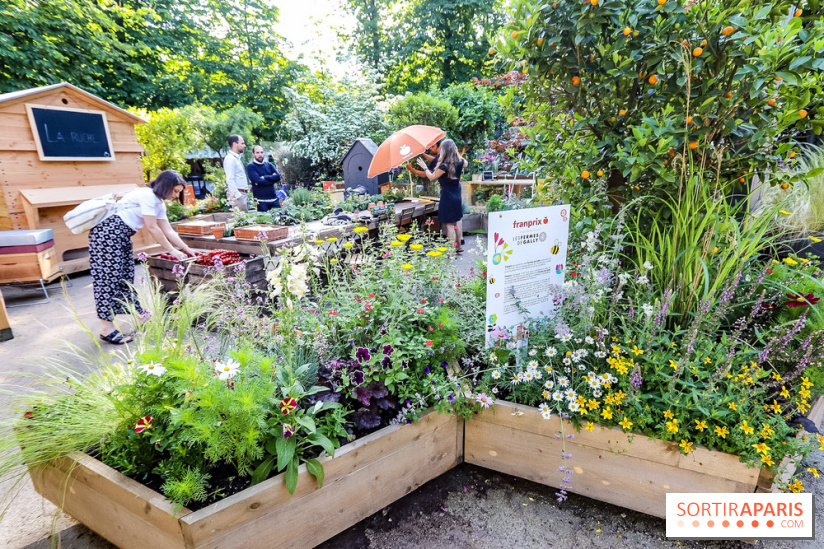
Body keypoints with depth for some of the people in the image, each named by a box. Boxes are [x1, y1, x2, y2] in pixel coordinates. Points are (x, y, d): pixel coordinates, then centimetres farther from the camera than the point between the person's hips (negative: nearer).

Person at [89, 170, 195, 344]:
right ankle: (106, 328, -6)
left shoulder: (159, 203, 13)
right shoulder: (147, 195, -16)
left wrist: (186, 249, 7)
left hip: (122, 237, 10)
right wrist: (171, 250, -12)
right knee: (109, 276, -9)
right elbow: (152, 228, -17)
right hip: (107, 232, -10)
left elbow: (168, 231, 13)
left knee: (126, 278, 11)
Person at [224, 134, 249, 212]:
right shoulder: (230, 158, -10)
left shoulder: (237, 158, 20)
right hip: (237, 194, -9)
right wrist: (238, 195, -22)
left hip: (243, 193, 9)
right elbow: (230, 180, -17)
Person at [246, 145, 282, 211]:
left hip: (273, 198, 4)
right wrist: (272, 178, -4)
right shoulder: (251, 166, -1)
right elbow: (258, 180, -15)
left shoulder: (269, 165, 14)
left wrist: (264, 177, -11)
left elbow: (278, 177, -1)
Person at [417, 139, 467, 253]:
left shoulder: (444, 166, -21)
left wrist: (424, 167, 7)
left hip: (447, 196, -7)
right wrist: (457, 154, 26)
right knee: (457, 221, 17)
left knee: (449, 224, -1)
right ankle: (458, 246, 28)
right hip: (457, 195, 7)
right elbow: (465, 163, 24)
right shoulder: (460, 161, -2)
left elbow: (431, 177, -7)